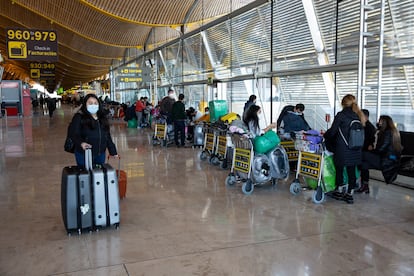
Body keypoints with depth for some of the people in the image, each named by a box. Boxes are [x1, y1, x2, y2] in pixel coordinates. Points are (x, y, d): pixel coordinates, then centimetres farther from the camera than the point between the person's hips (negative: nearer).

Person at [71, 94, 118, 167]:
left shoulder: (102, 118, 12)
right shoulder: (79, 117, -5)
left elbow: (108, 136, 15)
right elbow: (75, 135, -13)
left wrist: (113, 151, 12)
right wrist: (81, 143, -33)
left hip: (100, 154, 5)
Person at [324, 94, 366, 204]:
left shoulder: (341, 115, -10)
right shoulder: (358, 116, 5)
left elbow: (332, 131, -8)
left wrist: (324, 135, 10)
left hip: (342, 149, -5)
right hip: (356, 150, 5)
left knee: (339, 169, 11)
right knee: (352, 171, 9)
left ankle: (339, 191, 25)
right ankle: (350, 194, 16)